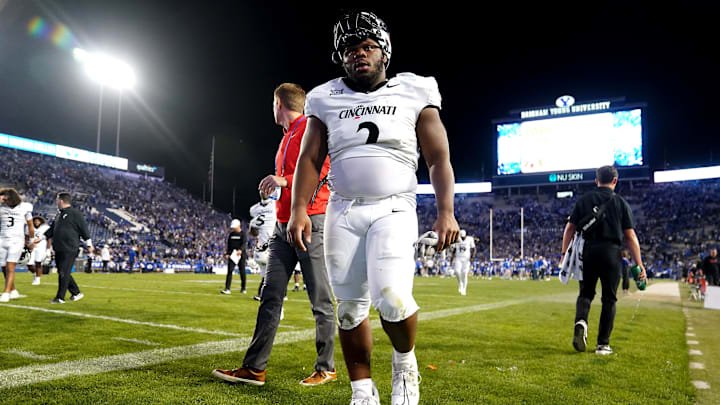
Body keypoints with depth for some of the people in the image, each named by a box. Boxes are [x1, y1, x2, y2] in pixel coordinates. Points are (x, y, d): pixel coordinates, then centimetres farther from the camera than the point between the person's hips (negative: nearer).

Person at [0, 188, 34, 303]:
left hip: (16, 241, -4)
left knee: (10, 268, -12)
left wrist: (31, 241, 18)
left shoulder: (24, 207, -1)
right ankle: (13, 291, 23)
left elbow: (30, 226, 10)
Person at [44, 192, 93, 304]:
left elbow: (84, 229, -8)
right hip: (58, 249, 9)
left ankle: (60, 298, -3)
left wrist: (89, 245, -8)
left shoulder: (75, 213, -8)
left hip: (69, 250, -9)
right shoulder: (59, 214, 19)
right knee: (62, 273, 11)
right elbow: (52, 229, 28)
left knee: (64, 274, -8)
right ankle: (76, 293, 23)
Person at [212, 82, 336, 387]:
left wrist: (285, 181, -17)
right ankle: (254, 368, 9)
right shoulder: (287, 137, 24)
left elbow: (326, 168, -16)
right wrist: (276, 187, 12)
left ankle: (326, 369, 9)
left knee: (320, 299, -2)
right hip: (283, 225, 9)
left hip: (310, 222, -9)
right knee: (270, 296, 5)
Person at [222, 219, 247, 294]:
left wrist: (240, 250, -34)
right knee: (229, 271, -6)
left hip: (241, 255, -4)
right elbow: (229, 245, 20)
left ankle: (243, 288, 17)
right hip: (232, 255, 4)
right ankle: (227, 289, -9)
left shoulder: (243, 234, -3)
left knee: (242, 272, 3)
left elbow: (244, 244, -16)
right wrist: (227, 253, 8)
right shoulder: (231, 234, 14)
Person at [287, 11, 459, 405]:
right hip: (343, 212, 3)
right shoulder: (327, 100, 10)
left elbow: (439, 158, 2)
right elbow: (309, 159, 8)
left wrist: (446, 212, -9)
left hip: (393, 209, -2)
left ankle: (405, 362, 13)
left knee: (391, 297, -20)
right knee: (350, 306, 4)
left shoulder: (414, 94, 5)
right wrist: (298, 209, -5)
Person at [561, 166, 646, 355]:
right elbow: (630, 236, 1)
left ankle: (581, 321, -15)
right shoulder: (620, 203, 4)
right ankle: (603, 344, 9)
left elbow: (570, 228, 3)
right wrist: (639, 265, 3)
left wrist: (564, 254, 9)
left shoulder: (583, 200, 7)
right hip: (611, 253, -1)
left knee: (585, 293, 14)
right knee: (609, 299, 8)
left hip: (587, 251, 1)